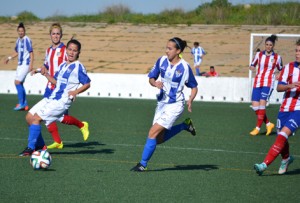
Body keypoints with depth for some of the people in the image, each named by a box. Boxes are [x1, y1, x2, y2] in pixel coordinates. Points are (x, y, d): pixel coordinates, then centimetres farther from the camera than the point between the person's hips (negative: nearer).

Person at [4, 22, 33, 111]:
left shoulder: (27, 40, -13)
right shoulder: (18, 40, 11)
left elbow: (31, 53, -14)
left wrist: (31, 64, -20)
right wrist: (9, 58, 12)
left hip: (25, 64, -9)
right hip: (20, 64, 9)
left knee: (17, 82, -14)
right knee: (20, 83, 10)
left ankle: (21, 103, -9)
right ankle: (25, 104, 17)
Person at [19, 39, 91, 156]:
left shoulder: (78, 67, -7)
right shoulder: (63, 65, 15)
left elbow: (87, 84, -5)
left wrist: (76, 92, -19)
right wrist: (45, 74, 12)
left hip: (62, 101, -8)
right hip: (52, 98, 8)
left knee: (36, 118, -18)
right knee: (29, 117, 4)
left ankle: (30, 148, -10)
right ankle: (40, 145, 15)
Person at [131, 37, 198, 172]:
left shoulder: (184, 67, -12)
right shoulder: (162, 61, 0)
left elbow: (194, 87, -2)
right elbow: (151, 78, 9)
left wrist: (190, 100, -20)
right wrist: (155, 83, -14)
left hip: (175, 105, -7)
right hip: (162, 103, 7)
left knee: (153, 133, -15)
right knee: (159, 139, 10)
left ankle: (143, 164, -4)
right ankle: (185, 125, 29)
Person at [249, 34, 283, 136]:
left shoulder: (277, 57, 3)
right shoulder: (259, 54, 7)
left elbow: (281, 69, 15)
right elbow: (252, 65, 16)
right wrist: (252, 67, -7)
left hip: (268, 83, -3)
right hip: (257, 82, 4)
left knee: (262, 103, -16)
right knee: (255, 106, -2)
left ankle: (258, 128, -9)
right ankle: (268, 124, 17)